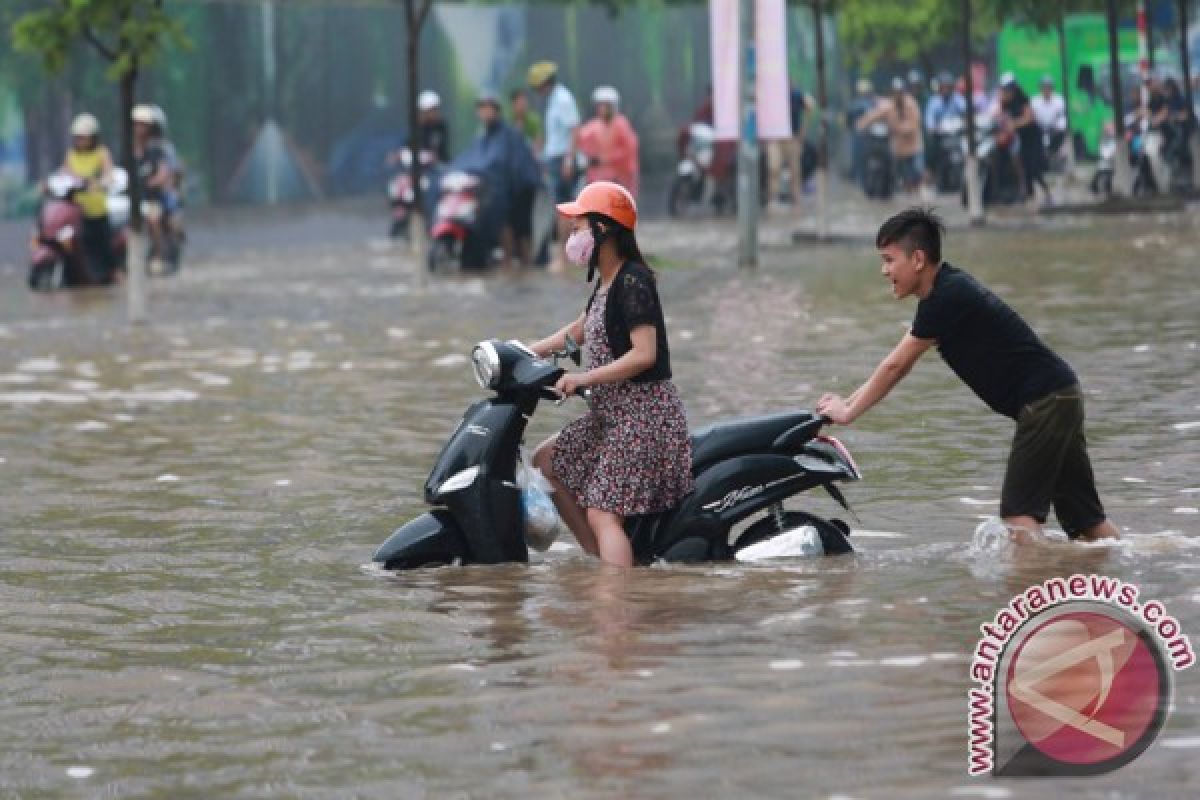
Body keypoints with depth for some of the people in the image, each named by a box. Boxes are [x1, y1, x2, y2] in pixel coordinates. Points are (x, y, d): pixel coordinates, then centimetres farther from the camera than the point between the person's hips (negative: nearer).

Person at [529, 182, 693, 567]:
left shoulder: (633, 281, -17)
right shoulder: (607, 281, 13)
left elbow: (644, 354, -25)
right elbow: (580, 329, 29)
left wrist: (585, 378, -25)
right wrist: (526, 353, 20)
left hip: (643, 414, -11)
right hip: (611, 412, 11)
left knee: (603, 513, -17)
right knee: (546, 461, 18)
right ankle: (599, 559, 16)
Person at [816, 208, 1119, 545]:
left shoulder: (947, 298, -17)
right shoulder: (949, 290, 13)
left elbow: (895, 366, -11)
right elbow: (899, 367, 19)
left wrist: (848, 412, -2)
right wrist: (848, 401, 15)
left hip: (1044, 400, -10)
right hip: (1059, 396, 10)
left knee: (1019, 511, -14)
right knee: (1084, 515, 11)